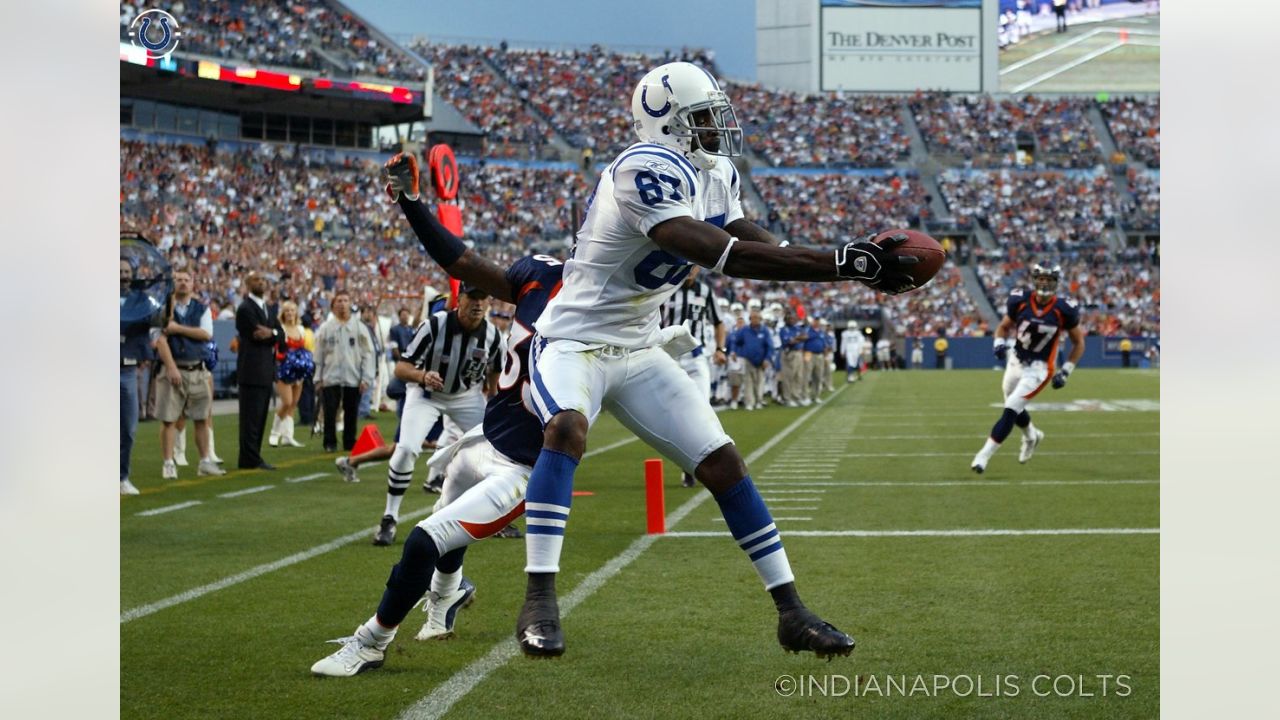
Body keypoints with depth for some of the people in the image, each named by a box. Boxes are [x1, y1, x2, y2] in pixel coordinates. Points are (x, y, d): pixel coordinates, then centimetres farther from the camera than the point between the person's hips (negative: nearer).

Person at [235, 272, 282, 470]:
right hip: (252, 370, -9)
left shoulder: (266, 308, 19)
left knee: (259, 417, 10)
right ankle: (250, 459, -6)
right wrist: (273, 334, -4)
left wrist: (271, 333, -12)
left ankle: (253, 457, 14)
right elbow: (256, 335, -18)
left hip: (266, 370, 9)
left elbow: (280, 333, 9)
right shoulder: (245, 308, -10)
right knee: (251, 416, -7)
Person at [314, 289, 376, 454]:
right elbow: (319, 355, 7)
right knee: (330, 412, -2)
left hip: (353, 378, 0)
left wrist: (366, 378, -5)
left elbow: (367, 354, 1)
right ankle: (330, 443, 8)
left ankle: (350, 443, 17)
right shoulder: (326, 328, 4)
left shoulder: (359, 327, 2)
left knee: (351, 413, 6)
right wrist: (318, 378, 3)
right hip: (330, 378, 0)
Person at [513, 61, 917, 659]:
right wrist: (841, 262, -35)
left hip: (638, 351, 8)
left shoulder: (716, 176, 4)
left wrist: (860, 266, -17)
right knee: (566, 429, -36)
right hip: (574, 341, -8)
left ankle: (791, 611, 8)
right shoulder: (645, 171, -26)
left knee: (722, 463, 2)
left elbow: (768, 253, -1)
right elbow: (725, 257, -33)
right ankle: (539, 604, -35)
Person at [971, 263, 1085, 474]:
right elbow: (1003, 327, 6)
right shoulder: (1020, 301, -11)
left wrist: (1065, 372, -7)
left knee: (1011, 410, -16)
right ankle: (1032, 436, 54)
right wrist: (1000, 344, -16)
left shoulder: (1063, 310, -16)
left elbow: (1078, 342, -2)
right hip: (1016, 362, 4)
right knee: (1015, 409, 21)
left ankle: (984, 456, -11)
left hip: (1038, 369, -4)